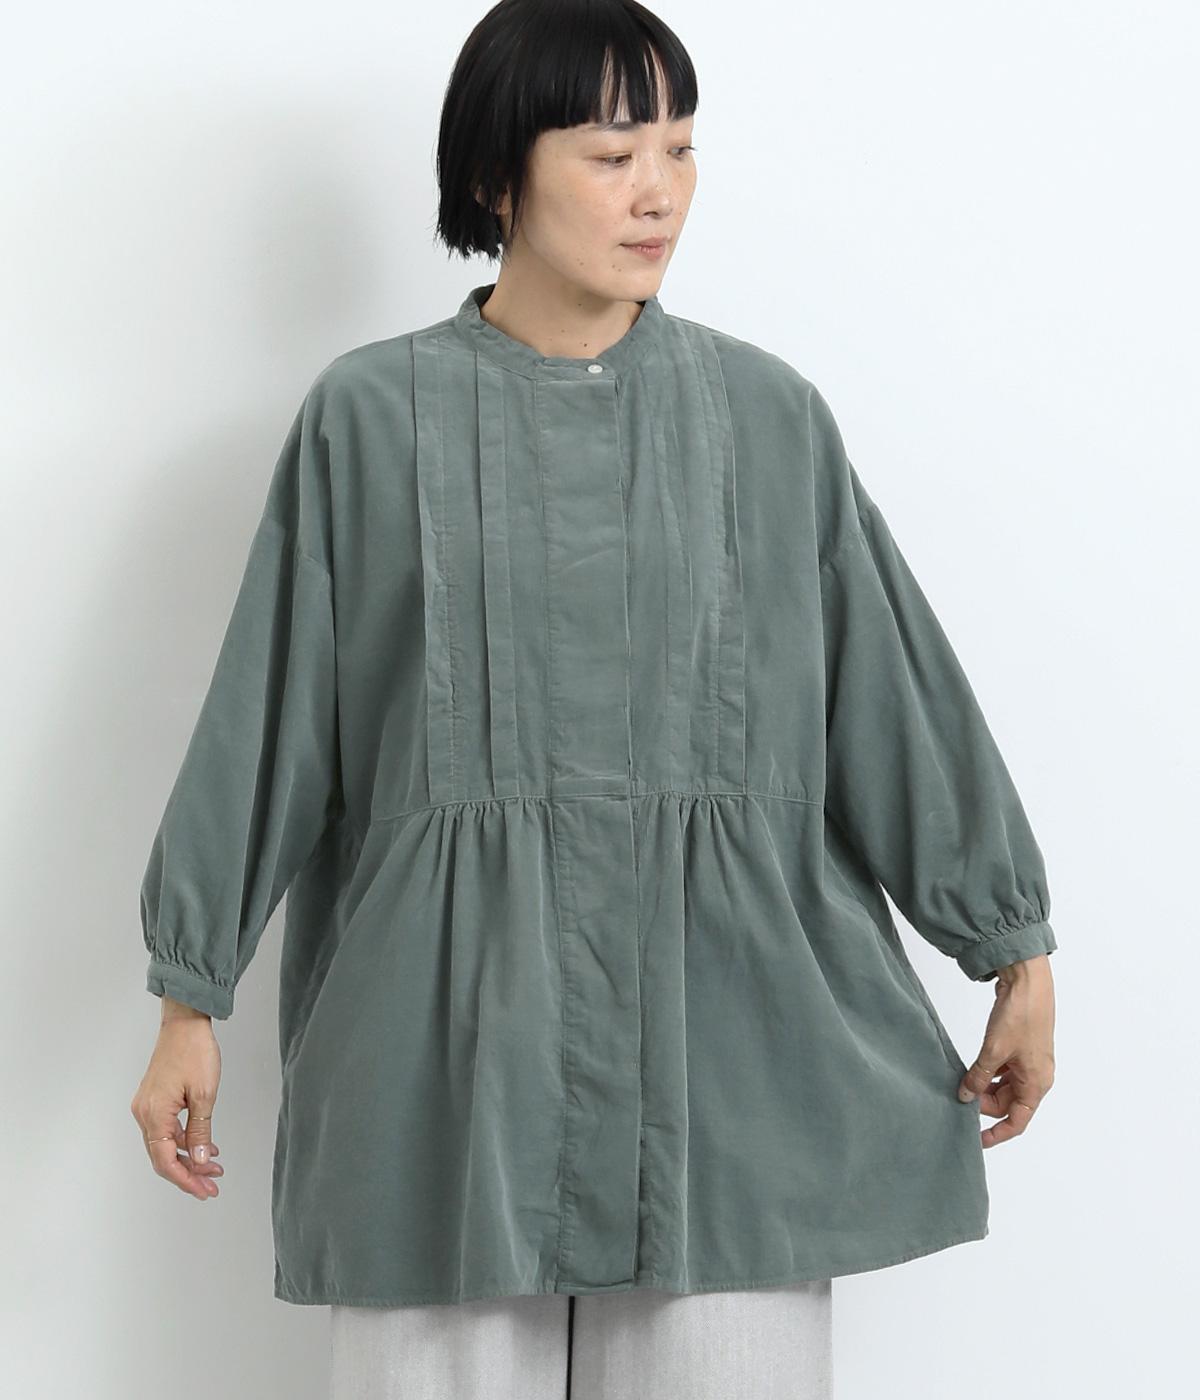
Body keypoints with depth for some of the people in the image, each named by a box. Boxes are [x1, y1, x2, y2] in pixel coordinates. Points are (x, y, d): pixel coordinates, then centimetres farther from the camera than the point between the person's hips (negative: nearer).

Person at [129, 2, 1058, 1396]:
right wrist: (190, 1000, 5)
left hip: (723, 1023, 1)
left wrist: (1014, 945, 9)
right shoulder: (371, 416, 2)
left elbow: (895, 693, 8)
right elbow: (266, 721, 4)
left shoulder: (768, 415, 5)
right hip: (450, 1024, -1)